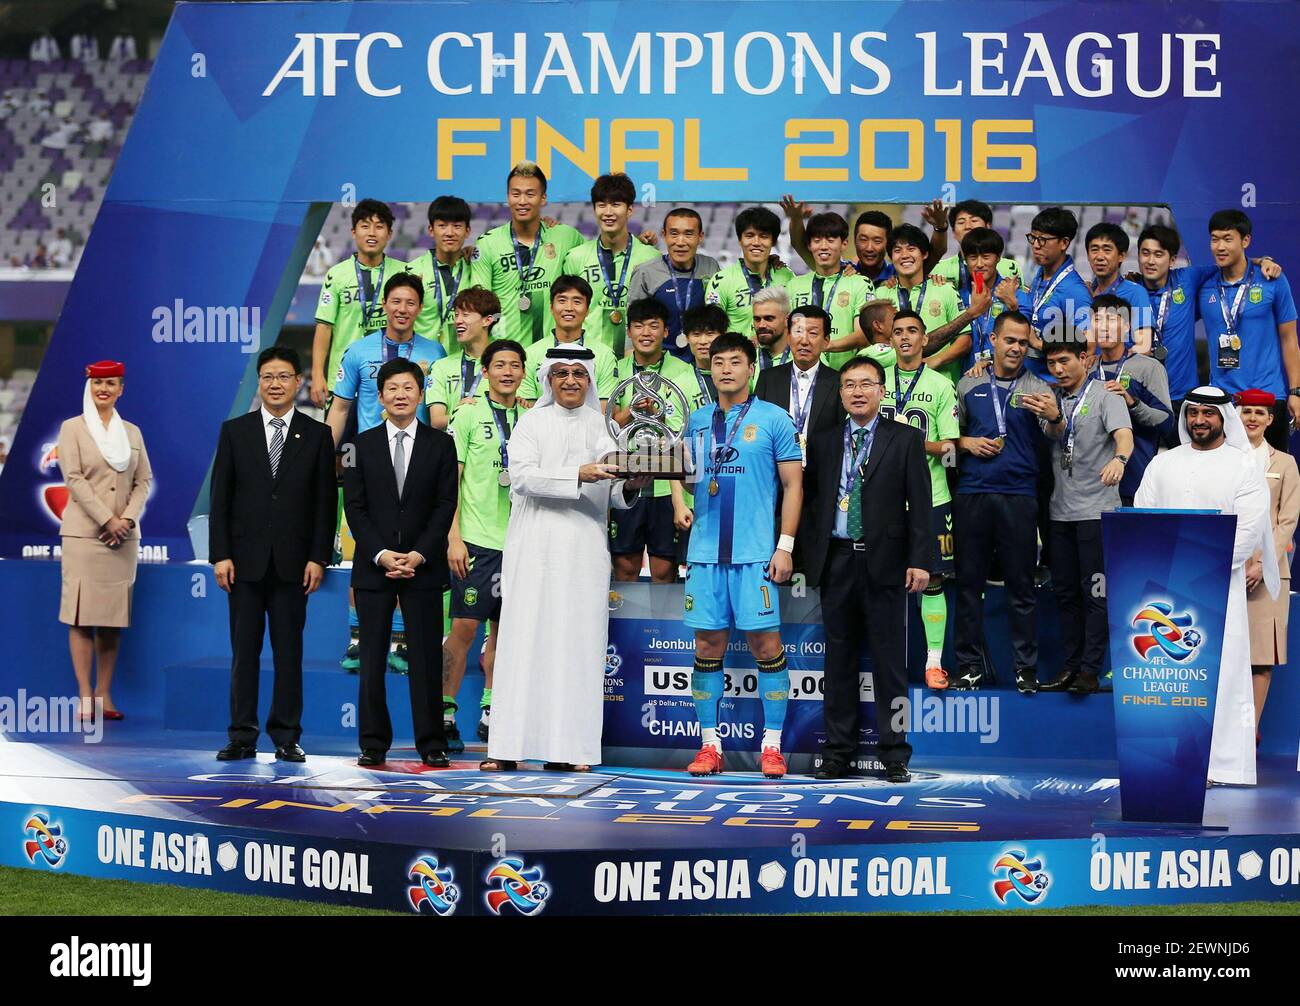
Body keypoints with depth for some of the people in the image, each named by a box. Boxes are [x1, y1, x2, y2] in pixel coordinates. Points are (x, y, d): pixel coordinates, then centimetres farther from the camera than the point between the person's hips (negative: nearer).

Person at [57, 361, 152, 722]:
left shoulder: (132, 432, 14)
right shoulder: (72, 428, 3)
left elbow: (143, 481, 10)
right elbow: (74, 478, -6)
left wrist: (128, 519, -7)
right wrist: (107, 520, -14)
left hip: (123, 536, 4)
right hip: (84, 531, -4)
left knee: (114, 615, 3)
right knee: (82, 614, -6)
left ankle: (104, 695, 6)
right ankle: (85, 696, -6)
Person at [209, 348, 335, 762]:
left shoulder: (317, 435, 5)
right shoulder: (235, 431, 6)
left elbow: (326, 502, 3)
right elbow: (221, 498, 4)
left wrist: (318, 558, -5)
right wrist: (220, 554, -4)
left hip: (293, 561, 0)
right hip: (246, 559, 0)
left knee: (289, 651, 3)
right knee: (244, 651, 3)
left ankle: (287, 737, 8)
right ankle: (242, 738, 6)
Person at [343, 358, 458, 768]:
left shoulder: (440, 445, 6)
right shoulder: (362, 445, 7)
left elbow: (445, 505, 1)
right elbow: (355, 507, 3)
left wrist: (418, 555, -10)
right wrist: (381, 554, -9)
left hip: (423, 566, -1)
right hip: (373, 565, 1)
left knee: (425, 657, 0)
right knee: (372, 658, 1)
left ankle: (432, 744, 5)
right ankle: (373, 744, 6)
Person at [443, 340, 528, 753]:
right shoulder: (469, 415, -1)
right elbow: (450, 480, -3)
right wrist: (454, 537, -11)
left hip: (518, 541, 4)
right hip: (476, 539, -4)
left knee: (504, 628, 8)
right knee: (465, 626, -7)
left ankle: (490, 714, 16)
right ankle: (445, 716, -2)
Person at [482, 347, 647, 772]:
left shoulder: (603, 427, 14)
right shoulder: (532, 422, 7)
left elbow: (614, 496, 14)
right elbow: (522, 476, -9)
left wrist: (630, 487, -9)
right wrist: (579, 475, -19)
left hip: (585, 550, 2)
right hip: (536, 548, -2)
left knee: (577, 644, -2)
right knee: (526, 641, -6)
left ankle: (567, 749, -2)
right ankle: (507, 747, -7)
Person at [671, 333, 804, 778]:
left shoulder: (773, 419, 0)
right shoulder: (698, 421, 11)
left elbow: (793, 484, 0)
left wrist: (785, 546, -7)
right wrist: (679, 501, 7)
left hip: (755, 553, -4)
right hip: (705, 550, 4)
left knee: (766, 643, -5)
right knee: (708, 645, 4)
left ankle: (772, 746, 1)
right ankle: (709, 745, 10)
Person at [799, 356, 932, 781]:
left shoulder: (906, 440, 4)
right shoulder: (822, 442, 11)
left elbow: (920, 504, -1)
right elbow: (808, 500, 13)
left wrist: (920, 560, -8)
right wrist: (810, 554, 3)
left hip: (884, 562, -2)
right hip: (836, 561, 2)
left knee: (889, 661, 0)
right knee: (839, 659, 6)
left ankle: (894, 755, 5)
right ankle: (837, 752, 12)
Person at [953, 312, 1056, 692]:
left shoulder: (1038, 390, 6)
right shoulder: (969, 384, 12)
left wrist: (1053, 417, -26)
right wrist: (966, 442, -3)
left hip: (1019, 495, -2)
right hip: (972, 493, 2)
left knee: (1021, 584, 0)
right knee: (968, 581, 3)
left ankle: (1026, 668, 4)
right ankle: (970, 665, 9)